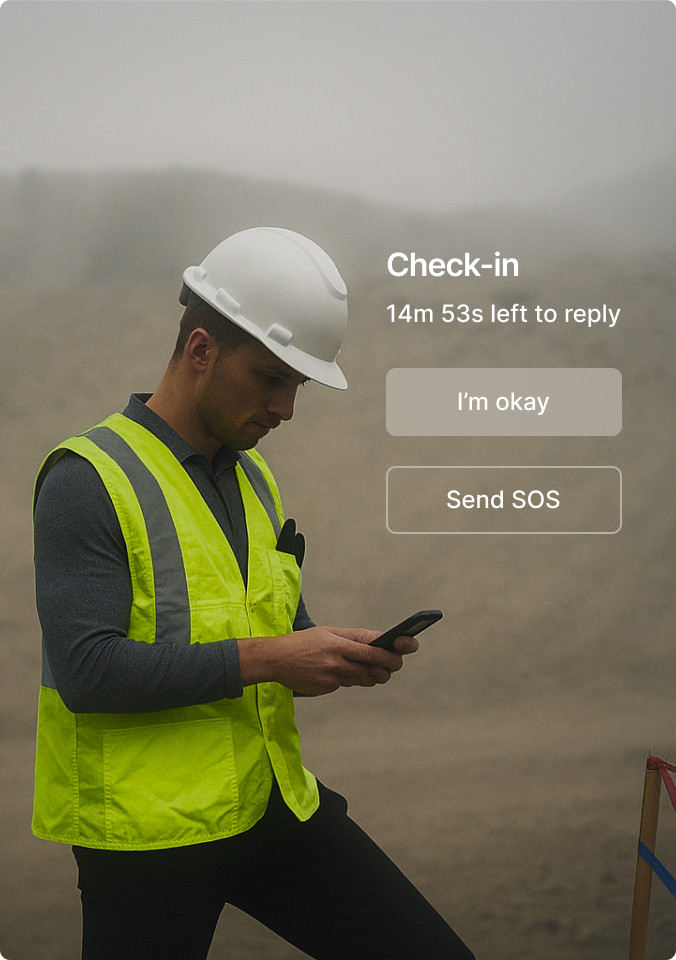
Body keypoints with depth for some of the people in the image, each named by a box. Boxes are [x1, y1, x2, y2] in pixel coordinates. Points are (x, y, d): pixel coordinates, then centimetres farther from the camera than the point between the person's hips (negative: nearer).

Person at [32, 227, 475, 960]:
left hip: (275, 806, 7)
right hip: (148, 832, -7)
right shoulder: (88, 480, -11)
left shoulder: (254, 481, 13)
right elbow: (87, 670, -21)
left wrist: (341, 656, -2)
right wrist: (264, 658, -23)